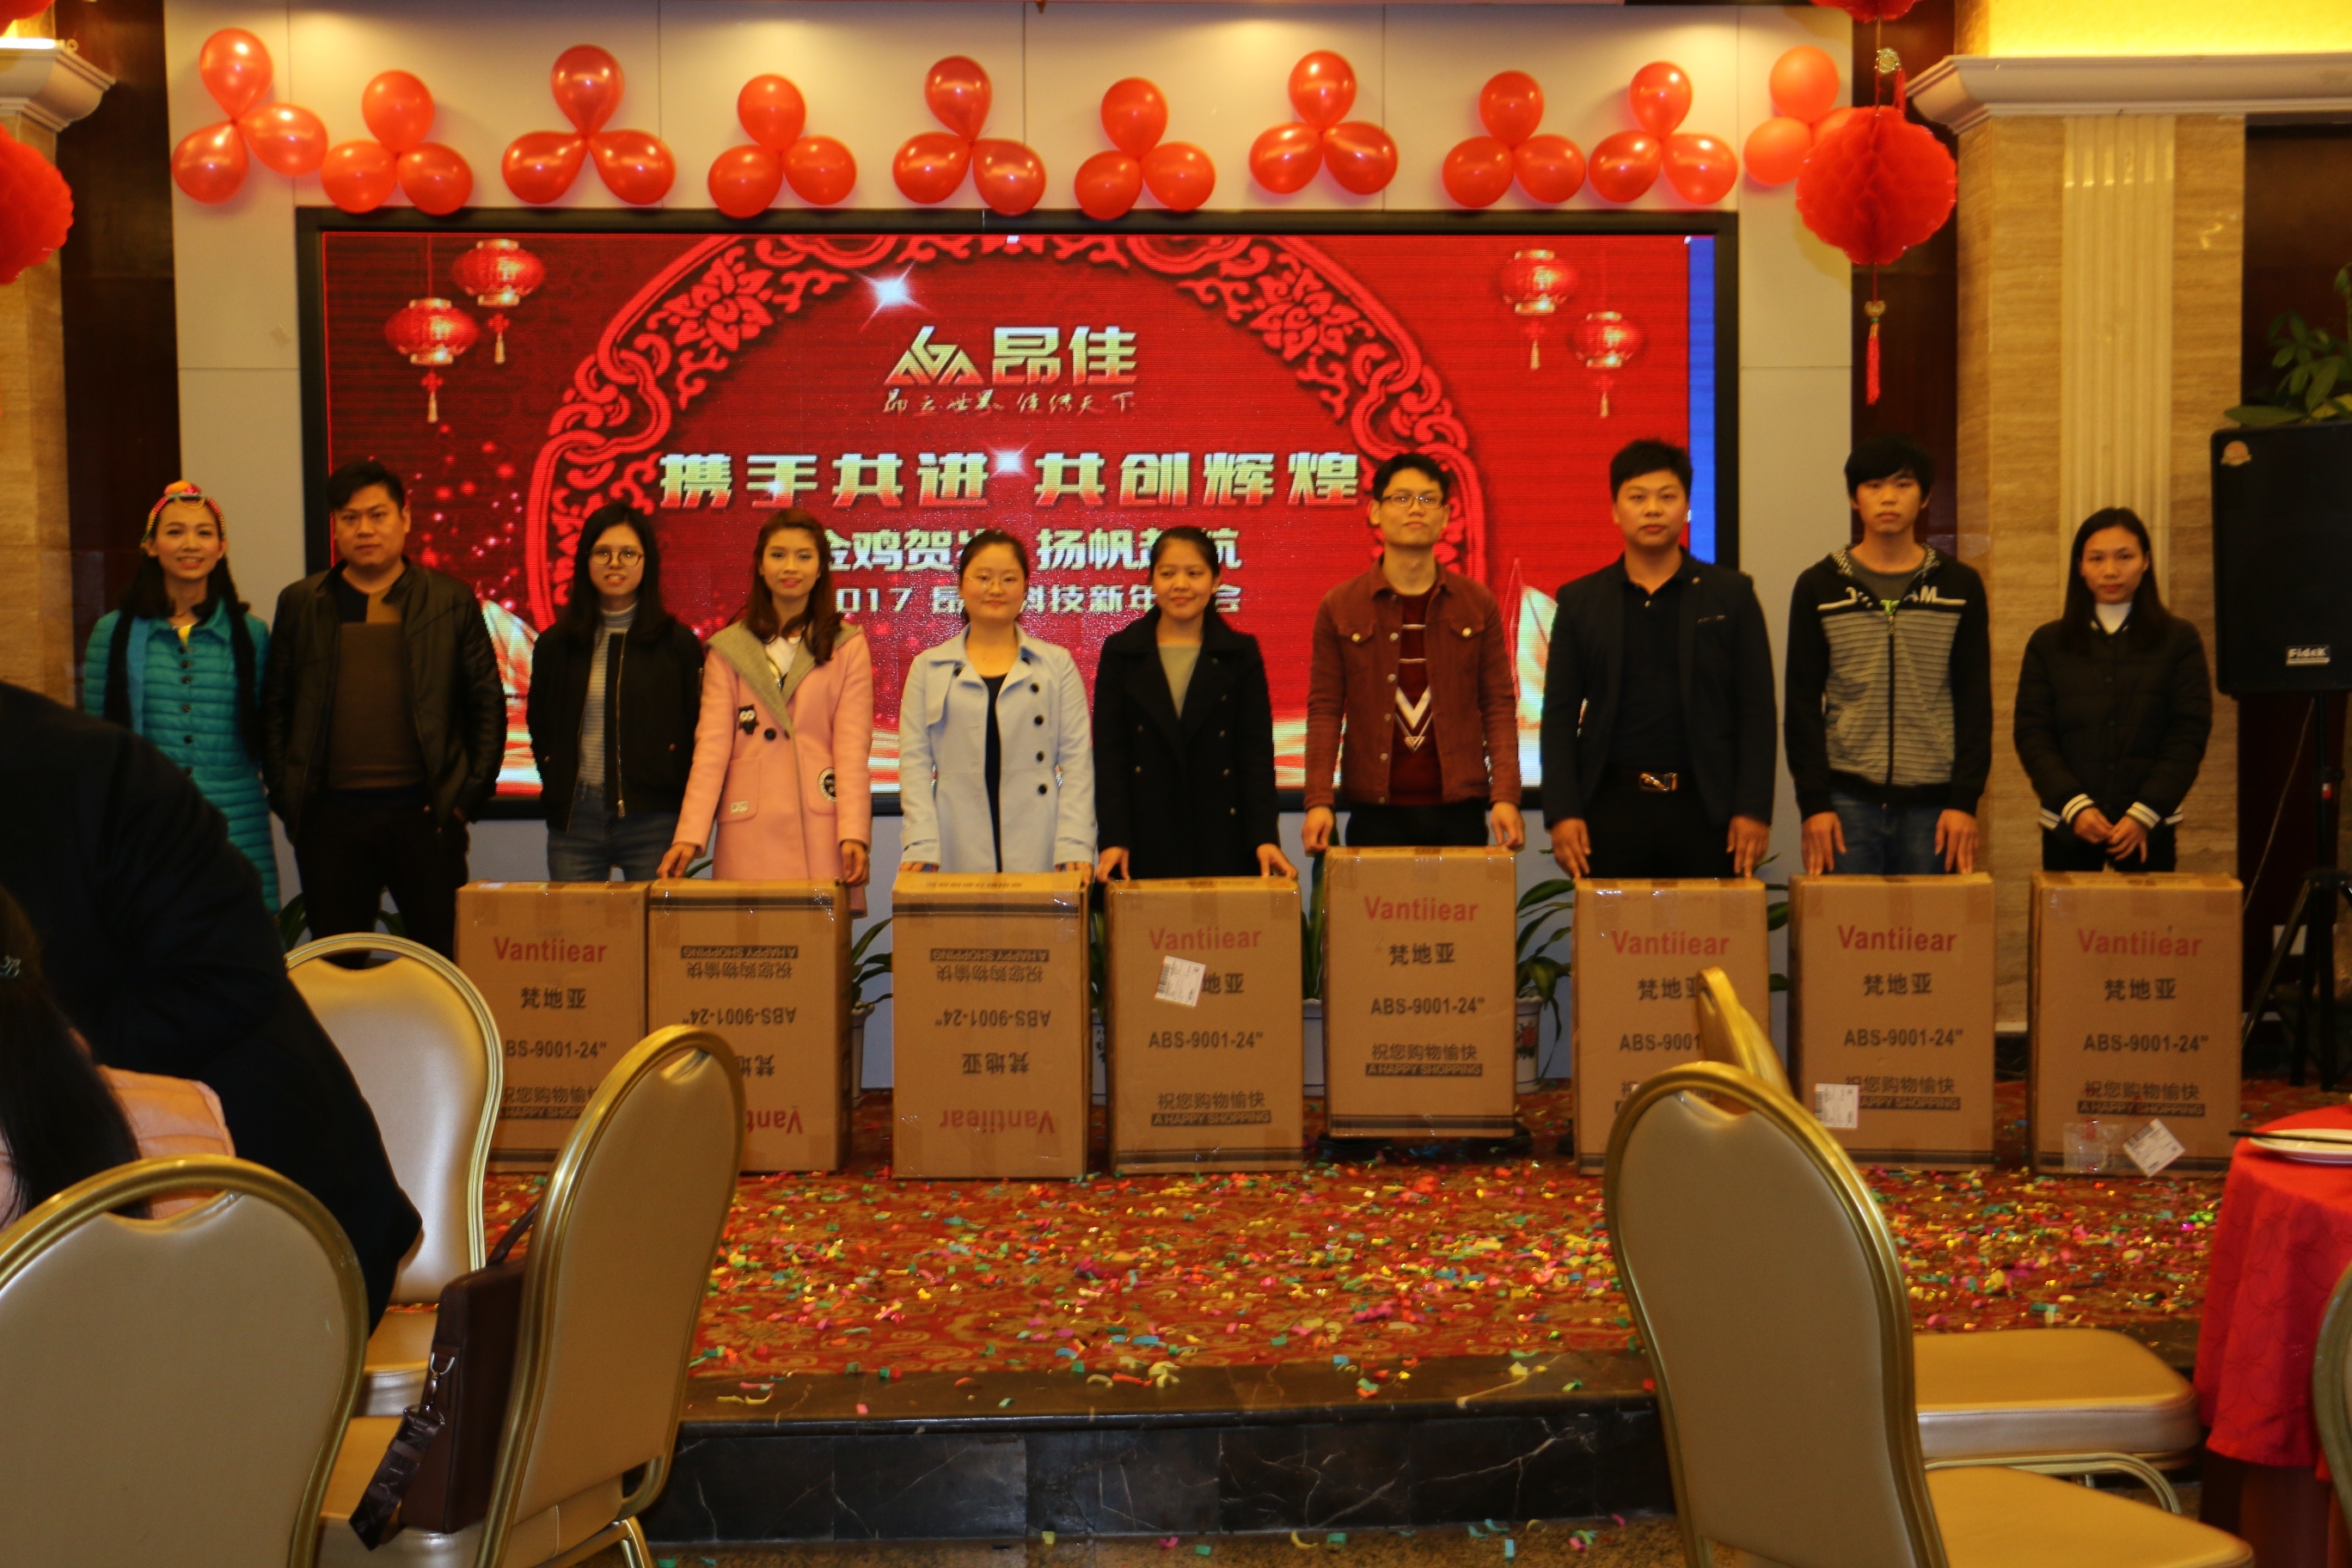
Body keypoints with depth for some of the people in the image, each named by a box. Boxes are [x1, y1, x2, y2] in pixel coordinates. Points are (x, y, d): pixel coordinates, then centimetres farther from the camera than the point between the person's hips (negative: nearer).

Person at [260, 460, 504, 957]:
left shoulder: (451, 601, 6)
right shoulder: (301, 604, 10)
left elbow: (488, 704, 6)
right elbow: (274, 706, 10)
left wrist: (470, 794, -2)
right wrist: (286, 797, 2)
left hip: (423, 810, -1)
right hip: (330, 817, 2)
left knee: (444, 953, 0)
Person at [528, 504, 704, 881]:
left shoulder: (677, 642, 2)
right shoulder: (555, 644, 9)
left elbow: (699, 729, 4)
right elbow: (539, 728, 19)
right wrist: (558, 786, 6)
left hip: (653, 821, -2)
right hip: (574, 819, 2)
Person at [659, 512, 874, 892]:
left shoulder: (848, 646, 7)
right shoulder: (728, 649, 10)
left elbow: (852, 745, -1)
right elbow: (712, 745, 1)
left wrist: (854, 832, -13)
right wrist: (690, 834, -11)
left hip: (822, 830, -1)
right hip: (749, 832, 1)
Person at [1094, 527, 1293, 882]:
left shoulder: (1241, 653, 6)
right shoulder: (1120, 651, 6)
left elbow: (1257, 750, 1)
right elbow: (1108, 751, 2)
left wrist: (1266, 836, -11)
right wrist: (1113, 839, -9)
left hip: (1224, 842, 0)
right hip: (1145, 844, 0)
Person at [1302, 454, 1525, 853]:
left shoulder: (1477, 604, 7)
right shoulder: (1339, 607, 5)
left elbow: (1499, 706, 5)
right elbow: (1324, 710, 2)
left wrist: (1505, 797, -6)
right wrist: (1319, 802, -8)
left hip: (1458, 809, 1)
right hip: (1374, 812, -1)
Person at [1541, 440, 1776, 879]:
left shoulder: (1731, 594, 7)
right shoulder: (1579, 601, 9)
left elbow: (1757, 711, 4)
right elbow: (1560, 714, 6)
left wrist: (1754, 810, -5)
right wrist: (1561, 813, -4)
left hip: (1705, 807, 0)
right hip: (1611, 806, 1)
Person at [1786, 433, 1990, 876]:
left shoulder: (1960, 586, 7)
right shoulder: (1819, 586, 5)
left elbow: (1974, 701, 5)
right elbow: (1802, 702, 3)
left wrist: (1965, 800, -4)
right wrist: (1813, 802, -5)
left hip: (1932, 802, 1)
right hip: (1847, 800, -1)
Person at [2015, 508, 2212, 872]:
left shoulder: (2179, 640, 4)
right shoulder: (2047, 644, 7)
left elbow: (2189, 736, -1)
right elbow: (2032, 735, 1)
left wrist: (2143, 814, -12)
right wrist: (2074, 805, -12)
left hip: (2148, 827, -1)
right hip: (2067, 825, 1)